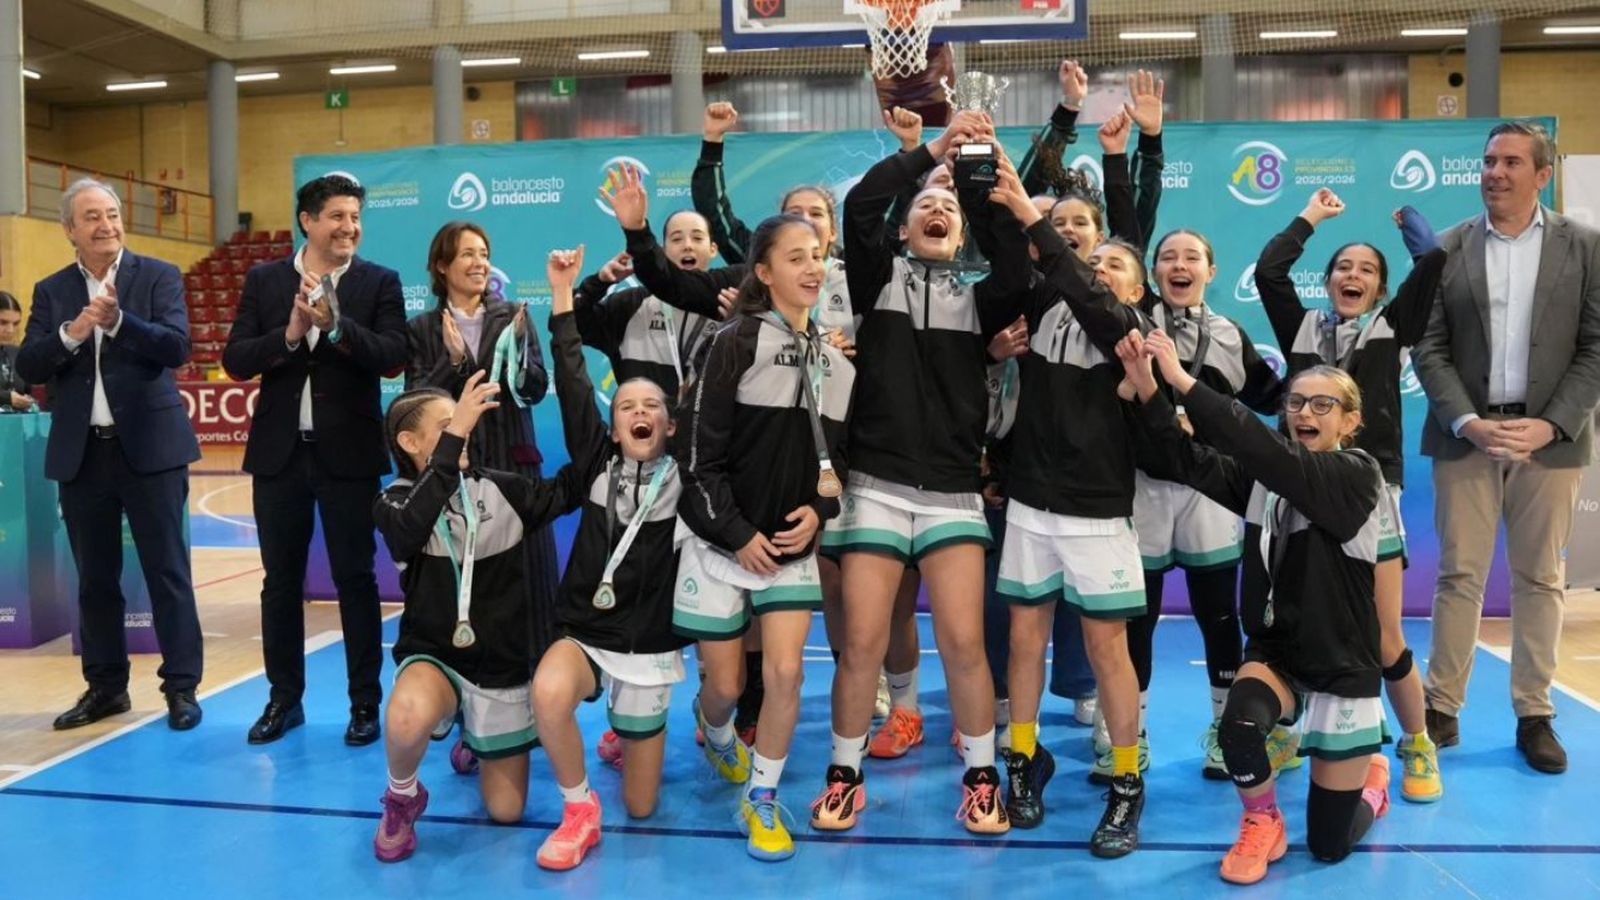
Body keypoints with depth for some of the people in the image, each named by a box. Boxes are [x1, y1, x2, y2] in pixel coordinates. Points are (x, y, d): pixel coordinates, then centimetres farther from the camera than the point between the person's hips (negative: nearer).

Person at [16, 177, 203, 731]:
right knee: (95, 578, 12)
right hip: (81, 453, 4)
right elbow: (27, 368, 1)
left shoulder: (158, 277, 0)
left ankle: (181, 687, 9)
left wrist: (118, 321, -24)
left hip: (149, 447, -3)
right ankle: (105, 686, 24)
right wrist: (71, 333, -15)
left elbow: (178, 348, -12)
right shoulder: (51, 291, 9)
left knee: (167, 571, 1)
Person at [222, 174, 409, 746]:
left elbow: (392, 357, -12)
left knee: (355, 578, 3)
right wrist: (289, 335, -17)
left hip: (348, 453, -2)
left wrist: (335, 325, -24)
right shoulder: (264, 281, 5)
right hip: (279, 451, 3)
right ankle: (284, 697, 25)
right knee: (281, 580, 11)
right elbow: (235, 360, -1)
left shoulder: (380, 283, -1)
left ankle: (365, 702, 14)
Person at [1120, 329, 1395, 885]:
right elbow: (1183, 461, -15)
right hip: (1274, 651, 3)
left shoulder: (1358, 475, -16)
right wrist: (1148, 390, -31)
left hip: (1341, 668, -3)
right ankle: (1262, 826, 2)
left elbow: (1268, 453, -33)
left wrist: (1185, 382, -38)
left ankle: (1372, 775, 41)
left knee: (1328, 844, 5)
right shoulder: (1264, 478, -1)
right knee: (1238, 725, -32)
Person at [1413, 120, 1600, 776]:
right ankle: (1442, 710, 12)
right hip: (1466, 434, 0)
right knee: (1459, 575, 3)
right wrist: (1468, 422, -12)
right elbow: (1428, 348, 0)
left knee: (1541, 579, 8)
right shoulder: (1447, 249, 4)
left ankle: (1534, 715, 19)